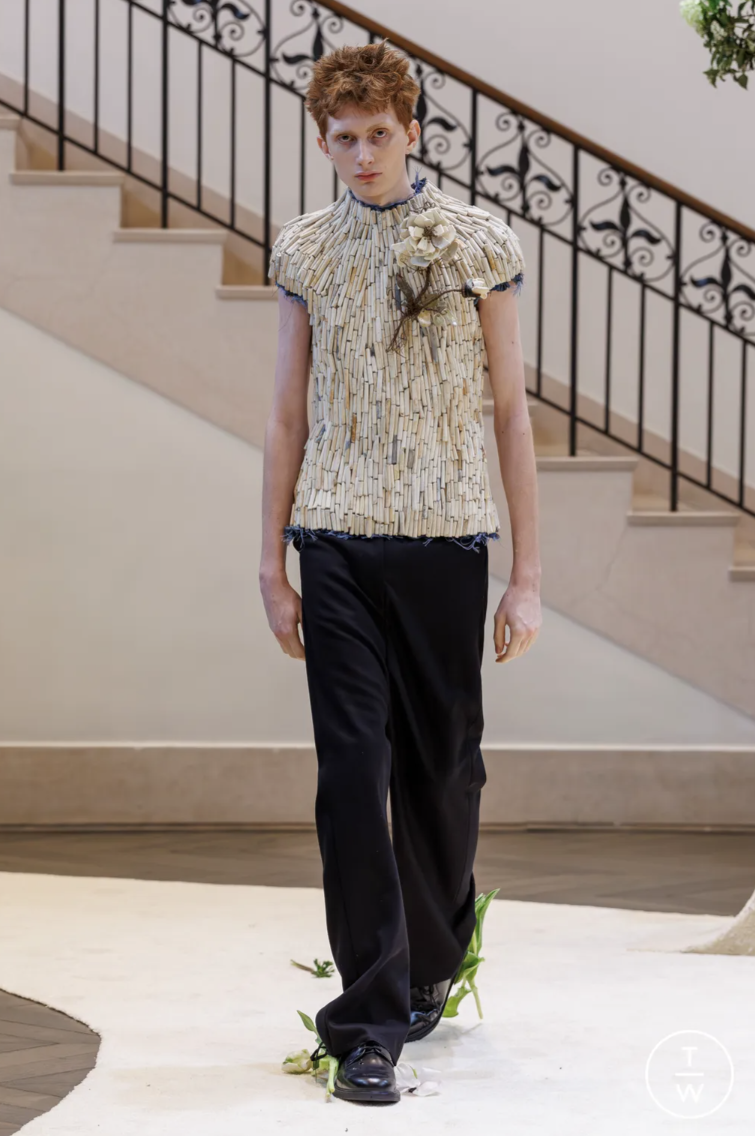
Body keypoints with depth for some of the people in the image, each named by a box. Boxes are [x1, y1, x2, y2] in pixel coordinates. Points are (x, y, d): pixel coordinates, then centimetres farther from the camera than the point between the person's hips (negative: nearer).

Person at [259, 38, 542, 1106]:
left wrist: (528, 575, -1)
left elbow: (511, 413, 2)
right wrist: (273, 564, 10)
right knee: (352, 769, -5)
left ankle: (430, 964, 31)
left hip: (446, 538, -1)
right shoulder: (304, 250, 8)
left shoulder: (480, 242, 2)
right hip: (338, 544, 1)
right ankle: (373, 1020, -1)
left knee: (444, 764, 7)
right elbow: (288, 416, 13)